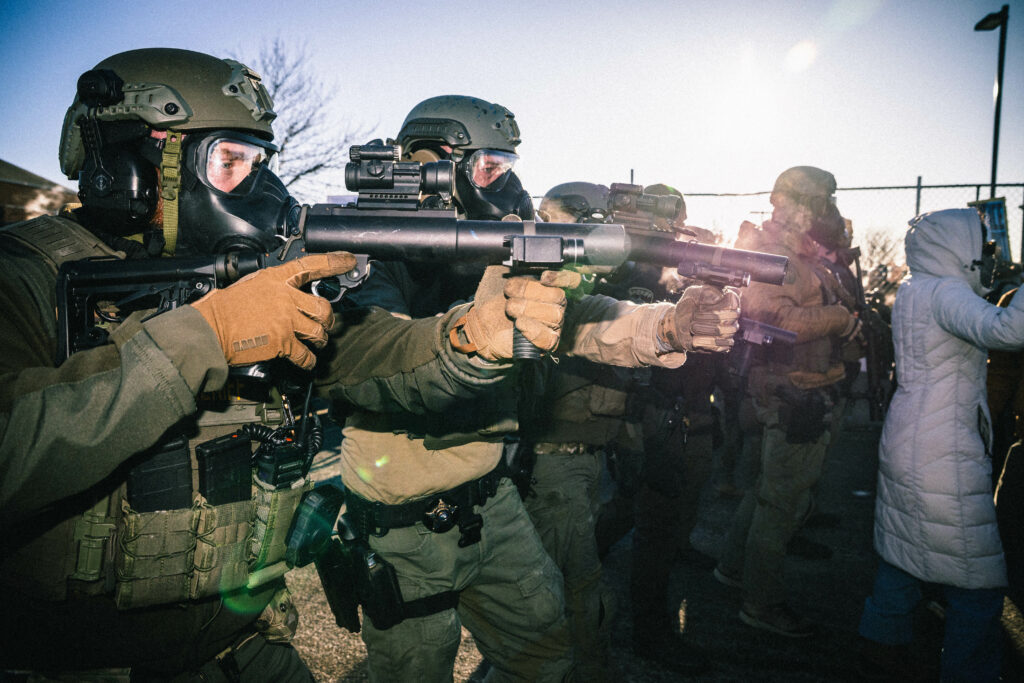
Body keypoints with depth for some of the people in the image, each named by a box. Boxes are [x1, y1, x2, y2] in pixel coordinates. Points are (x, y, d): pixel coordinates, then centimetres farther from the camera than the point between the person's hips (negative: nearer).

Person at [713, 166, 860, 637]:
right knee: (784, 498, -1)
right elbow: (772, 318, -31)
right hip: (794, 395, -11)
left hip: (804, 393, 11)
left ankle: (734, 565, 37)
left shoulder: (803, 257, 16)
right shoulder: (776, 258, -17)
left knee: (772, 486, 21)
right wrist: (840, 316, -21)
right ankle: (762, 602, 14)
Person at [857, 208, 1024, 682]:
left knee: (902, 553, 20)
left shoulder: (911, 291, 11)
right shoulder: (944, 291, -16)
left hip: (905, 443, 10)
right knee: (978, 582, 2)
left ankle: (884, 645, 32)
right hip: (944, 459, -10)